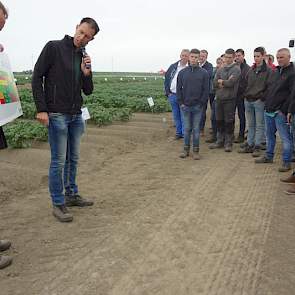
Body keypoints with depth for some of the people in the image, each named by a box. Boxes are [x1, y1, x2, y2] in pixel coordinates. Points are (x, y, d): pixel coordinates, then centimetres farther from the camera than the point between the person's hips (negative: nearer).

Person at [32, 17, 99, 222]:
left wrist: (87, 73, -8)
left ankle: (72, 194, 29)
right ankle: (58, 204, 9)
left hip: (76, 115, 7)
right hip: (57, 115, -6)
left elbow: (88, 91, 11)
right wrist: (41, 109, -14)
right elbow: (37, 77, -7)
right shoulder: (54, 47, -6)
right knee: (59, 161, -2)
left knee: (73, 159, 14)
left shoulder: (84, 57, 11)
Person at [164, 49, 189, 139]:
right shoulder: (173, 66, 8)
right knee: (176, 116, 13)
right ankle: (178, 133, 25)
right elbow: (166, 79, 12)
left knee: (184, 116, -2)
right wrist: (167, 92, 5)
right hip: (172, 95, 4)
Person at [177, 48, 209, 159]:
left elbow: (206, 90, 0)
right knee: (187, 128, 8)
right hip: (185, 106, 2)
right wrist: (181, 102, 0)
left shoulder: (204, 73, 0)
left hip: (197, 106, -1)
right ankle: (186, 149, 18)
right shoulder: (182, 72, 6)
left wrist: (201, 103, -7)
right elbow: (179, 89, 8)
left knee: (196, 129, 4)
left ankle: (196, 150, 13)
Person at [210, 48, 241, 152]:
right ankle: (220, 141, 23)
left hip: (230, 99, -5)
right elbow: (214, 83, 3)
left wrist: (220, 81, -3)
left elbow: (231, 82, -17)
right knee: (219, 121, 11)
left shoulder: (236, 69, -4)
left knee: (229, 122, 2)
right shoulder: (220, 69, 12)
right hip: (219, 98, 5)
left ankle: (228, 143, 12)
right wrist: (225, 83, -11)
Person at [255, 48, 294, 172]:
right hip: (269, 110, 8)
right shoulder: (276, 71, 16)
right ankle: (269, 156, 32)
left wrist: (283, 110, -18)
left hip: (280, 112, -8)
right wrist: (267, 102, 14)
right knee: (269, 135, 18)